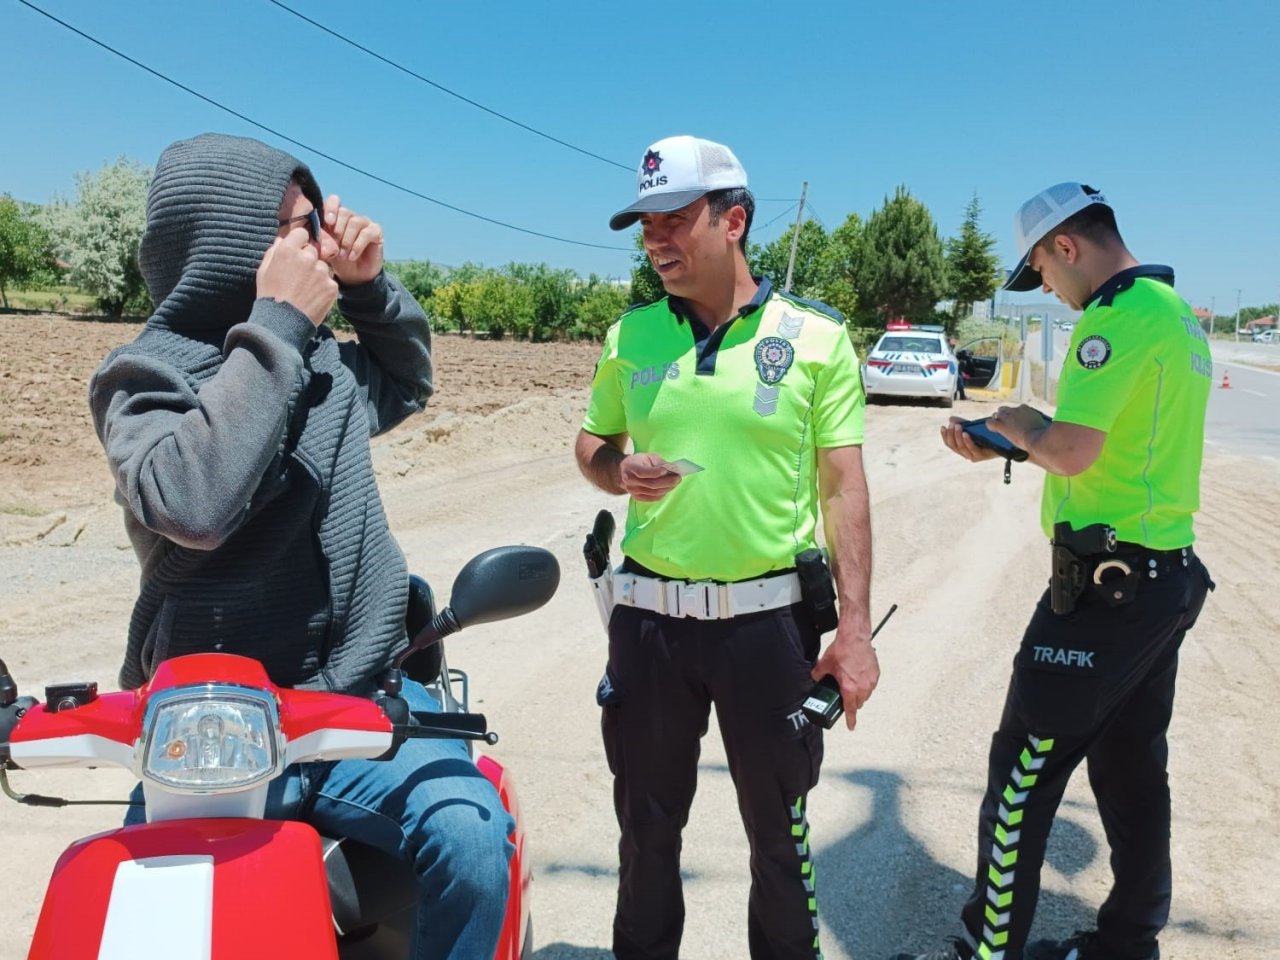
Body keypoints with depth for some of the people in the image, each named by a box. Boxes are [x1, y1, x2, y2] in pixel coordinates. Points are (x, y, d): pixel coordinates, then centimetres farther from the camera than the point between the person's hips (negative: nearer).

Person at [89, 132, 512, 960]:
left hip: (360, 699, 4)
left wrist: (373, 285, 14)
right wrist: (275, 326, -19)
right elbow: (191, 503, -26)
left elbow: (409, 381, 33)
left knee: (471, 838, -24)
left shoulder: (324, 361, 12)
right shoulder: (146, 374, -5)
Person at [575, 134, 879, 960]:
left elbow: (844, 488, -4)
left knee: (778, 828, 15)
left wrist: (855, 627, -9)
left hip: (769, 618, -2)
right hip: (649, 616, 3)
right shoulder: (632, 334, 3)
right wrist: (619, 471, -10)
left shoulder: (817, 336, -5)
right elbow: (591, 445, 14)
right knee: (647, 823, 18)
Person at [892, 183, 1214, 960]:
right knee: (1132, 770, 17)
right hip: (1168, 574, 10)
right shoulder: (1175, 311, 15)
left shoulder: (1121, 314, -16)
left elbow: (1070, 452, -25)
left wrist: (1018, 422, -4)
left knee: (1023, 772, -1)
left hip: (1108, 583, -10)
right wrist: (1002, 446, 16)